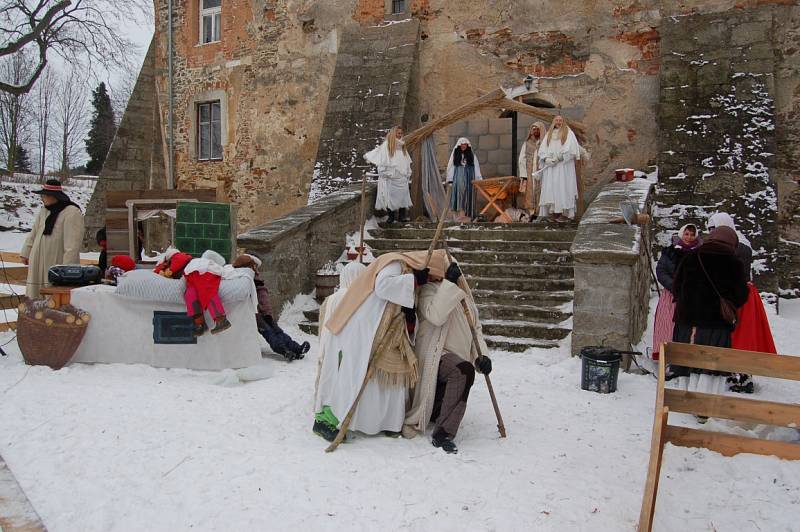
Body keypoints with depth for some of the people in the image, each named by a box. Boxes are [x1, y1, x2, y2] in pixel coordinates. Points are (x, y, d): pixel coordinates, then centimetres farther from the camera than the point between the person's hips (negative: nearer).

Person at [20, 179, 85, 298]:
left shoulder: (72, 213, -14)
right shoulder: (43, 211, 14)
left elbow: (73, 244, -18)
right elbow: (33, 233, 24)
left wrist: (67, 267, -21)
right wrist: (25, 252, 19)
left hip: (58, 263, -8)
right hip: (40, 263, 8)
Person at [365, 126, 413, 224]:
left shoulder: (402, 145, 16)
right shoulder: (386, 145, -1)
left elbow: (407, 161, 19)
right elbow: (382, 160, -5)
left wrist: (408, 173, 12)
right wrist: (385, 173, -11)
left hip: (402, 177, 5)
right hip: (390, 177, -5)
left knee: (402, 194, 2)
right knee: (390, 195, -3)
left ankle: (402, 215, 8)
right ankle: (391, 216, 5)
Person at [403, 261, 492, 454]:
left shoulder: (464, 294, 18)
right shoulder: (429, 290, -4)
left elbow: (475, 327, 18)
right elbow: (436, 316, -25)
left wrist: (481, 354, 1)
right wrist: (448, 282, -25)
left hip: (458, 355, 8)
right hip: (434, 355, -8)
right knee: (463, 370, -36)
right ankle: (443, 434, -34)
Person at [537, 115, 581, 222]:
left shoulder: (568, 133, 5)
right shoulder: (549, 134, 18)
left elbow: (571, 149, -7)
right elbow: (542, 149, 10)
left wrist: (559, 158, -15)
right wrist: (546, 159, -9)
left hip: (564, 165, -4)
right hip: (550, 166, 4)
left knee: (563, 187, -8)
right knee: (551, 188, -3)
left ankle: (565, 213, -8)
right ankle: (554, 213, -2)